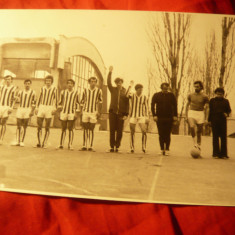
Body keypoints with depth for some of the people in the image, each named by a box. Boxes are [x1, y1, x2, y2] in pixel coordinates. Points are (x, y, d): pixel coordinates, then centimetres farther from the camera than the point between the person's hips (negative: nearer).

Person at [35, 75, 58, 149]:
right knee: (39, 126, 0)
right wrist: (36, 107, 10)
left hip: (49, 108, -3)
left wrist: (54, 108, -9)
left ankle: (44, 143, 9)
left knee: (47, 127, 1)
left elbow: (56, 99, 0)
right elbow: (39, 98, 15)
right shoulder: (42, 88, 11)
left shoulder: (54, 89, 1)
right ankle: (39, 143, 10)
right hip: (41, 107, 3)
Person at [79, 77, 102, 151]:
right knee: (85, 129, 4)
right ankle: (84, 146, 11)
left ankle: (90, 146, 6)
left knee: (91, 130, 0)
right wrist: (81, 111, 6)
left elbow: (100, 102, 5)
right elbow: (82, 101, 11)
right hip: (85, 112, 2)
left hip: (93, 113, -2)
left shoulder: (99, 91, 3)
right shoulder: (85, 90, 7)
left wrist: (99, 112, -1)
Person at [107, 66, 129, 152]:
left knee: (119, 131, 2)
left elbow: (127, 104, 3)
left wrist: (126, 114, -5)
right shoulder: (113, 90, 9)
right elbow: (108, 83, -6)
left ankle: (117, 146, 13)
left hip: (121, 113, -1)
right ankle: (112, 147, 8)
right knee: (112, 130, 1)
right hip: (112, 112, 1)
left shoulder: (125, 92, 4)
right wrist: (110, 72, -13)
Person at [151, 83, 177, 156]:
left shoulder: (171, 95, 6)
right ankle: (162, 149, 11)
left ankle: (167, 149, 8)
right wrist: (154, 115, -8)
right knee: (161, 134, 2)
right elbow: (152, 105, 3)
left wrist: (175, 116, -2)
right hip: (159, 118, 0)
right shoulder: (156, 95, 5)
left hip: (169, 118, 0)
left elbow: (175, 106, 7)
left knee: (167, 134, 1)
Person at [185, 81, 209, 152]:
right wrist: (186, 116, 15)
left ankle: (199, 147, 14)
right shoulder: (190, 95, 9)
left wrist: (205, 119, -3)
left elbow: (206, 108, 3)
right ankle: (195, 143, -21)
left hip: (200, 113, -1)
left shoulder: (204, 96, 1)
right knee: (192, 126, -27)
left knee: (199, 132, 3)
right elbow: (187, 105, 19)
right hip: (191, 112, 1)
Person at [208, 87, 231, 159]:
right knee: (215, 137, 2)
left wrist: (227, 114, -10)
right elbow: (210, 111, 9)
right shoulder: (212, 101, 8)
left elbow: (229, 110, 13)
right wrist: (209, 120, 4)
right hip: (214, 121, 0)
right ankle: (216, 154, 7)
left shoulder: (225, 101, 9)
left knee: (223, 137, -2)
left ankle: (223, 154, 5)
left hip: (223, 121, 0)